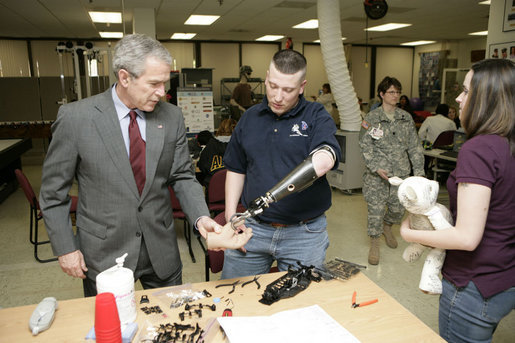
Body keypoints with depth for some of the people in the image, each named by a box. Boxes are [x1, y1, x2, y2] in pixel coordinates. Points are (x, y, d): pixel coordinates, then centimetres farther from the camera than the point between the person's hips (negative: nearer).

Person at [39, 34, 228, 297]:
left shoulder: (171, 117, -5)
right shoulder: (75, 117, -12)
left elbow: (182, 177, 1)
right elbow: (53, 191, -4)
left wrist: (201, 217, -15)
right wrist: (65, 249, -4)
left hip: (161, 249, 3)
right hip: (103, 253, -2)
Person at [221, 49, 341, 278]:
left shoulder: (316, 116, -5)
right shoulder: (249, 118, 7)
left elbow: (325, 158, -25)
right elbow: (236, 169, 15)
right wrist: (231, 214, 3)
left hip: (304, 233, -3)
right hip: (252, 228, 3)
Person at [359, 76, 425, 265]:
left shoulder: (406, 118, 8)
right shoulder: (371, 118, -3)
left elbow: (414, 146, 10)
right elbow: (365, 146, -5)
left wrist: (419, 170, 4)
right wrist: (376, 167, -16)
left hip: (401, 172, 4)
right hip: (377, 173, -4)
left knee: (398, 208, 12)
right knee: (376, 208, -1)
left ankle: (387, 226, 44)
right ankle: (374, 243, 18)